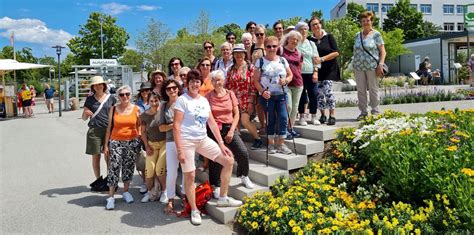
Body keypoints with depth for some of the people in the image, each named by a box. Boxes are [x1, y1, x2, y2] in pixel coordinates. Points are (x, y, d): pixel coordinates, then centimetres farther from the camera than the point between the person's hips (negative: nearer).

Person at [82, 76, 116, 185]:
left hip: (109, 130, -1)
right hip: (94, 131, 1)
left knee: (108, 156, 0)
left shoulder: (111, 98, 5)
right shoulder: (89, 99, 6)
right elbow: (84, 118, 10)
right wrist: (86, 113, -13)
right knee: (95, 156, 4)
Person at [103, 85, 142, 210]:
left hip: (132, 142, 1)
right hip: (115, 142, -1)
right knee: (114, 168, -6)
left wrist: (139, 141, -3)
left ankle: (126, 191, 26)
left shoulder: (136, 109, 2)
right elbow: (109, 127, 5)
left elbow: (139, 126, 6)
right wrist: (106, 144, 3)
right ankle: (111, 197, 0)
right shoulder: (113, 109, 3)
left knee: (128, 167, 9)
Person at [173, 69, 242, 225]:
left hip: (203, 139, 6)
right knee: (190, 176, -1)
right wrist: (180, 150, -18)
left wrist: (221, 144, 6)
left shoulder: (204, 100, 9)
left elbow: (212, 123, 11)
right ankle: (194, 211, 18)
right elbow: (176, 126, -13)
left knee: (228, 161, 3)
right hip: (187, 141, -6)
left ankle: (223, 198, 14)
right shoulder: (182, 100, -8)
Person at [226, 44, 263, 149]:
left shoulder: (250, 67, -2)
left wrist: (251, 102, -12)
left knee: (245, 120, -14)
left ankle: (258, 139, 5)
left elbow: (253, 85, -7)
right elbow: (227, 85, 11)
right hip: (234, 100, 5)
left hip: (246, 100, -4)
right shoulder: (231, 69, 11)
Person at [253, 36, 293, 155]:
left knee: (283, 118, -3)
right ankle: (271, 144, 18)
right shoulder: (261, 61, -1)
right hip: (267, 95, -3)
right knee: (271, 120, 4)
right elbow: (256, 80, -3)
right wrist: (262, 91, -17)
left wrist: (286, 80, -9)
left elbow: (290, 75, 13)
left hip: (281, 94, 3)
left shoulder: (282, 60, 8)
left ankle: (281, 144, 10)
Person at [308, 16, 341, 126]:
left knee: (327, 90, -14)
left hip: (329, 69, -2)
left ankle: (332, 115, -7)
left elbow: (336, 52, -4)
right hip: (316, 70, 2)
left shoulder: (329, 37, 2)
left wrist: (322, 59, -14)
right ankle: (323, 115, 14)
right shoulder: (309, 40, 5)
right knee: (319, 92, 0)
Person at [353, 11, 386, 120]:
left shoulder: (376, 34, 2)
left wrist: (380, 65, -12)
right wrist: (353, 66, 13)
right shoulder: (357, 35, 14)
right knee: (360, 90, 5)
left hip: (372, 66, -4)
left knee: (373, 89, 1)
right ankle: (363, 112, 13)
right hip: (358, 67, 4)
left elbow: (382, 51, -1)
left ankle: (375, 111, 11)